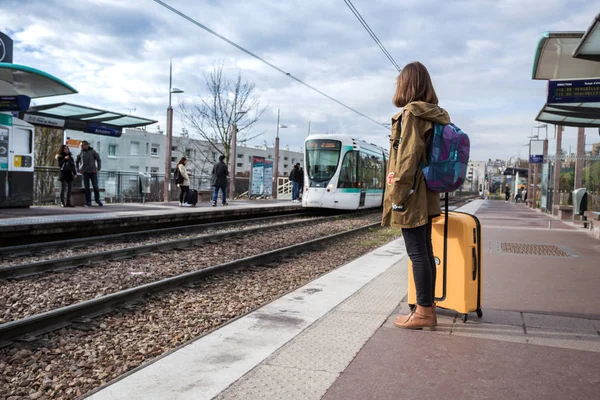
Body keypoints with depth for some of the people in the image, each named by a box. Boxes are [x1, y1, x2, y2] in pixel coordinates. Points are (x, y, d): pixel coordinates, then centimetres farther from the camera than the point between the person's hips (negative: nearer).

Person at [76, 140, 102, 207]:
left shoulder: (93, 152, 1)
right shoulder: (80, 153, 7)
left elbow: (99, 160, 3)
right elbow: (76, 162, 19)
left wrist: (98, 168, -6)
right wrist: (78, 170, 9)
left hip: (93, 172, -2)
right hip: (85, 172, 2)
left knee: (95, 186, -3)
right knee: (86, 187, -1)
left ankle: (97, 200, 12)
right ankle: (88, 202, 4)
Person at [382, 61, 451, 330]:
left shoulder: (412, 113, -11)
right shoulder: (433, 115, 15)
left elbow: (408, 156, -17)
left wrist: (397, 193, -15)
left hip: (412, 196, -9)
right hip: (426, 196, 9)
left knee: (417, 252, -4)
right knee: (425, 251, 12)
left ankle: (424, 312, 3)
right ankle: (427, 308, 20)